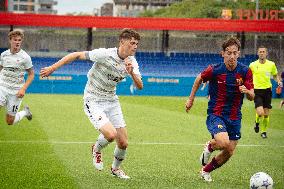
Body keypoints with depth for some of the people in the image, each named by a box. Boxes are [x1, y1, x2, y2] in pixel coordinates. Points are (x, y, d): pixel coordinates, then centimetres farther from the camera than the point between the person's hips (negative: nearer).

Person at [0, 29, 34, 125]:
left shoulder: (25, 57, -8)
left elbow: (31, 74, -1)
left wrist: (23, 89, -12)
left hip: (16, 91, -2)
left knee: (10, 121, 6)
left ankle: (25, 112, 32)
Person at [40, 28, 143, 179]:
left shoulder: (132, 62, -3)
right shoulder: (105, 54, -22)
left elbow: (140, 86, -7)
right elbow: (77, 55, -15)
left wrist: (131, 72, -27)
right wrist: (53, 68, -14)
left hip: (111, 101, 6)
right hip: (93, 102, -6)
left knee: (123, 143, 1)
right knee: (110, 134, -26)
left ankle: (116, 168, 33)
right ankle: (97, 149, 10)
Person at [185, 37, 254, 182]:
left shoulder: (245, 72, -6)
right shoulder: (214, 70, -12)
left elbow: (252, 97, -4)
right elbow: (199, 79, 9)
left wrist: (246, 91, -27)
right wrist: (191, 99, 14)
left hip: (234, 117, 4)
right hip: (215, 114, -4)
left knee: (229, 153, 5)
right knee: (224, 143, -28)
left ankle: (205, 171, 32)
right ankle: (209, 146, 9)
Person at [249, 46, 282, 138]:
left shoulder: (271, 64, 3)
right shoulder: (253, 65, -1)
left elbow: (275, 75, 17)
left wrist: (279, 81, -2)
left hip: (267, 90, 2)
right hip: (257, 90, -2)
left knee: (266, 114, 4)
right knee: (260, 112, -18)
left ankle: (264, 131, 22)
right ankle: (257, 123, 15)